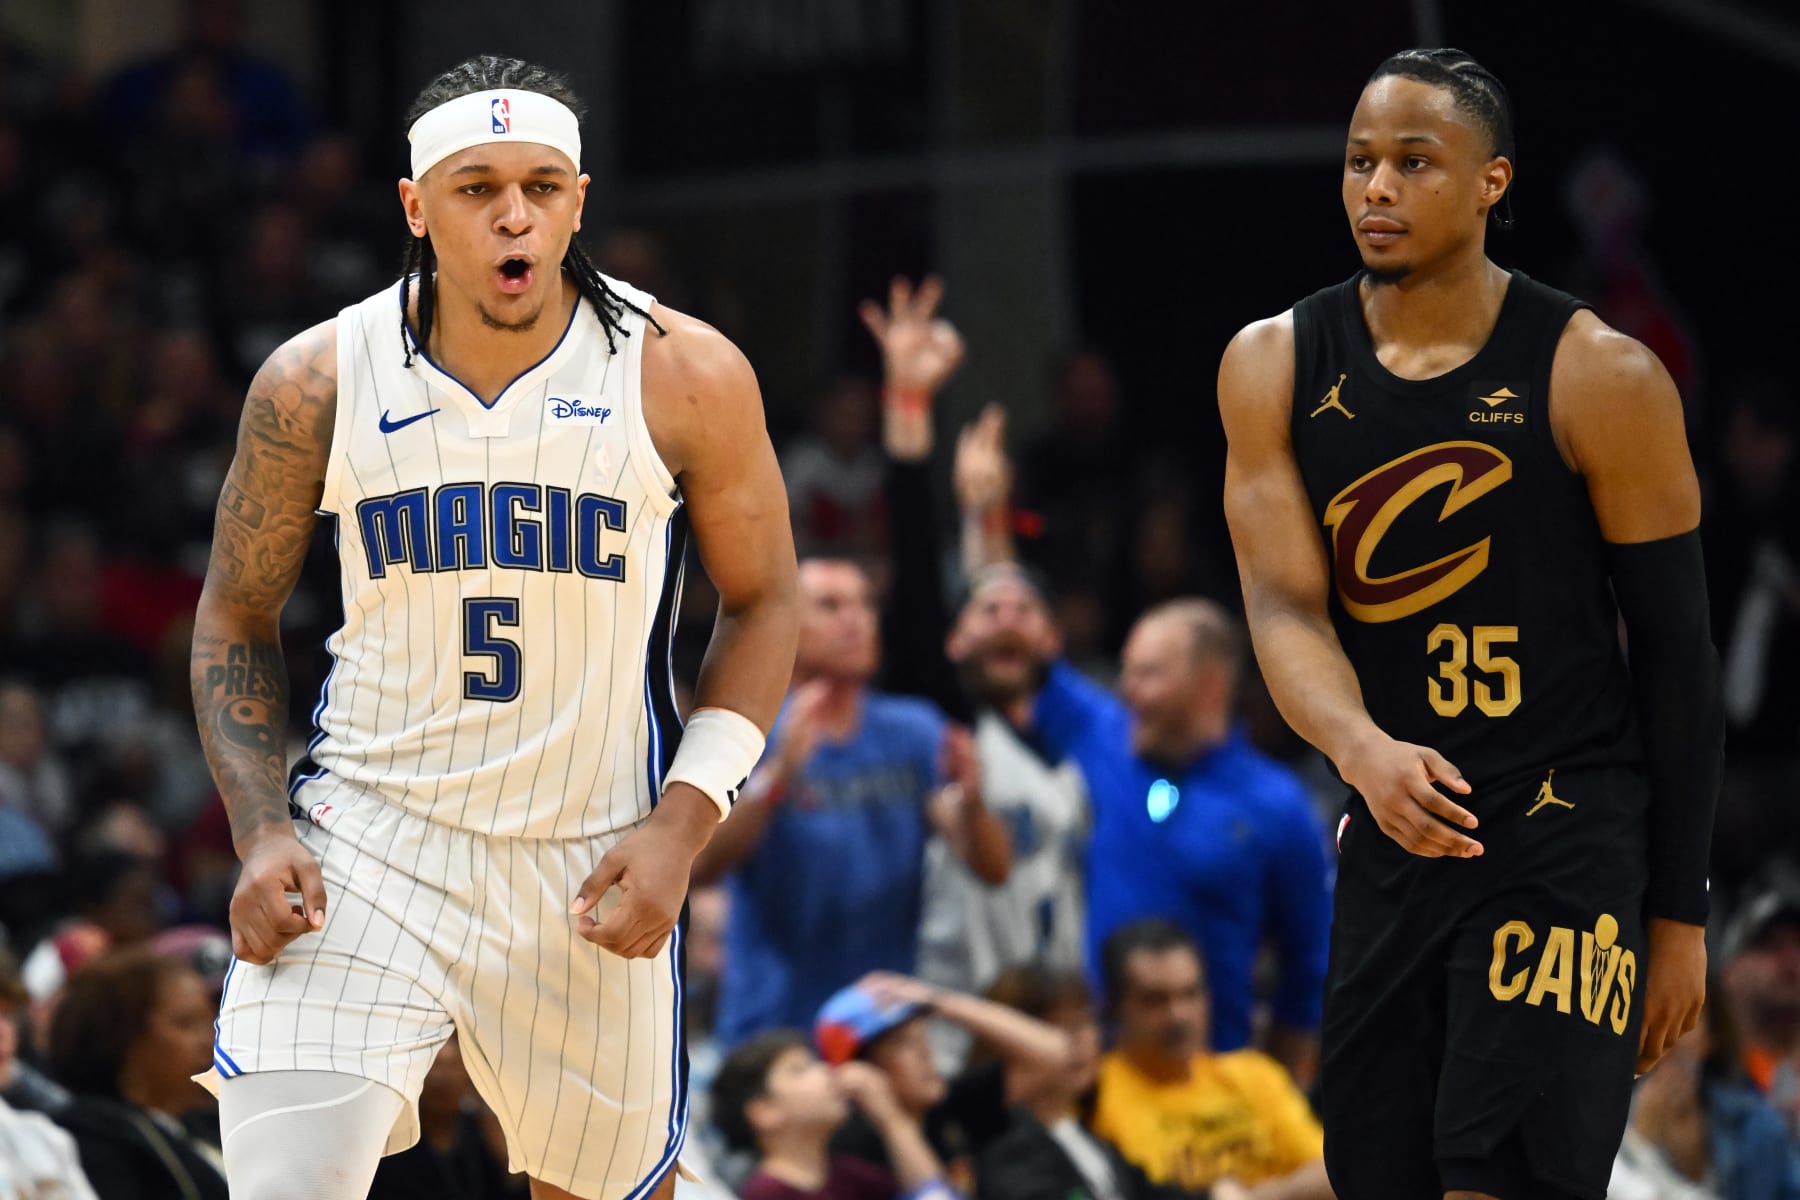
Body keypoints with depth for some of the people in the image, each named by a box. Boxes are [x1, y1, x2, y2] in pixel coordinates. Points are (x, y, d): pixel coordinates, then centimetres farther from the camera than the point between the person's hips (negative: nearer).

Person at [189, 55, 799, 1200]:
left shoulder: (687, 376, -8)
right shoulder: (318, 384, -6)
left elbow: (763, 602, 3)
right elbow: (237, 617, 7)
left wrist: (683, 822, -8)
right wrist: (262, 833, -7)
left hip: (594, 861, 1)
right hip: (367, 837, -1)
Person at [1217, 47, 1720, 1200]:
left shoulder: (1601, 378, -8)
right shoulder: (1276, 367, 2)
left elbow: (1677, 653, -3)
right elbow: (1284, 607, -7)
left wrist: (1680, 910, -2)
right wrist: (1362, 751, -30)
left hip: (1564, 835, -5)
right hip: (1392, 834, 5)